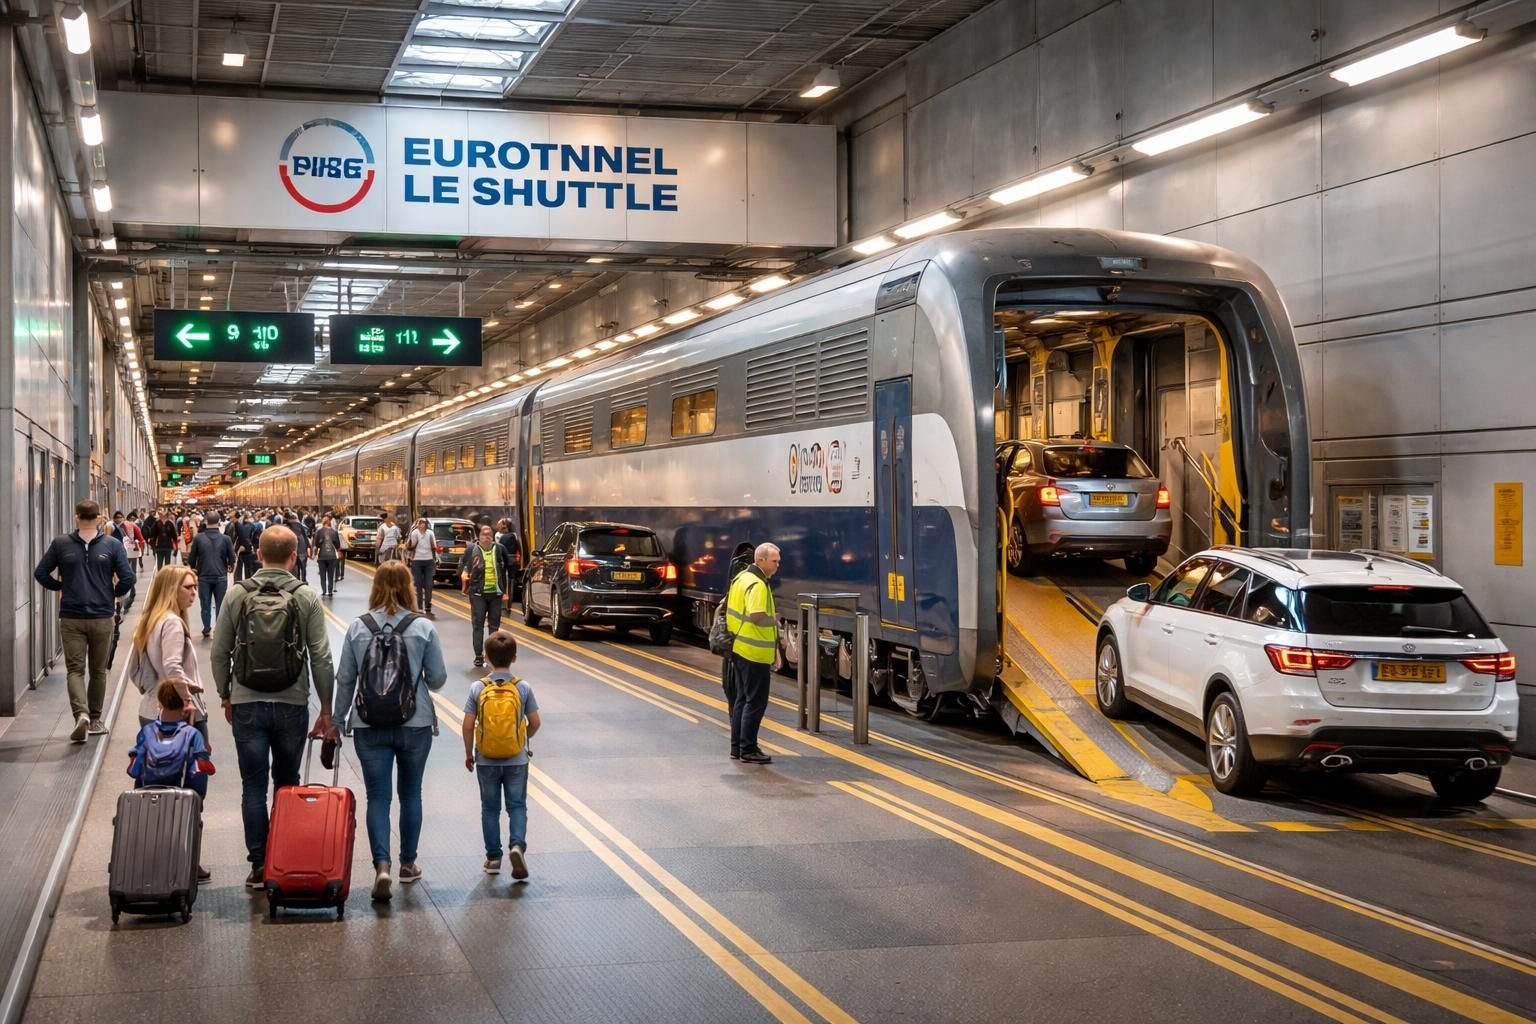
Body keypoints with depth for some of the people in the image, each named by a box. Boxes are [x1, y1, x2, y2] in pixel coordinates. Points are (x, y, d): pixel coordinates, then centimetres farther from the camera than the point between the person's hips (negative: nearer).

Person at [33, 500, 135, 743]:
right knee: (98, 670, 14)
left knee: (75, 669, 2)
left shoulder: (60, 544, -3)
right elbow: (127, 578, -9)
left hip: (71, 618, 0)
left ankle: (81, 714, -21)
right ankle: (94, 720, 22)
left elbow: (40, 573, 0)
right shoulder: (112, 545, -6)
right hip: (102, 617, 0)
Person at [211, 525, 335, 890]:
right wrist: (326, 708, 3)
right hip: (292, 705, 0)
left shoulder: (238, 595, -2)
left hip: (247, 705, 0)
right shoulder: (307, 598, -5)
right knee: (288, 784, 14)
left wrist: (226, 697, 15)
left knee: (254, 785, 5)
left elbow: (220, 653, 2)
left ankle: (259, 866, 4)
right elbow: (321, 657, -5)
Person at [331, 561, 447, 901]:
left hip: (369, 727, 0)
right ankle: (408, 863, 26)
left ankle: (382, 864, -14)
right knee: (411, 793, 16)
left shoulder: (357, 629, -4)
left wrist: (337, 720, 11)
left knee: (377, 796, 3)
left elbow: (345, 680, 0)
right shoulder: (424, 628, -6)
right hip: (415, 724, 0)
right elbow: (437, 679, -2)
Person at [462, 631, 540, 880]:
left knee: (490, 808, 13)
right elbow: (534, 722, -4)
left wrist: (469, 753, 5)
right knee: (517, 805, 8)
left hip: (486, 760, 1)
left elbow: (468, 725, -8)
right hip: (516, 759, -1)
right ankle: (517, 845, -14)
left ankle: (493, 857, 17)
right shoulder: (524, 688, -7)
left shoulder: (478, 689, -8)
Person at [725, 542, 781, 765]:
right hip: (754, 653, -10)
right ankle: (748, 750, 0)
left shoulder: (742, 577, 12)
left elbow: (726, 605, 21)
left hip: (739, 648, 10)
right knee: (756, 702, -3)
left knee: (742, 699, 16)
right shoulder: (757, 584, -19)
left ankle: (737, 747, 22)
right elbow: (757, 616, -29)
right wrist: (774, 619, -10)